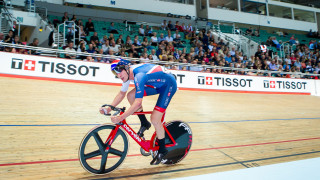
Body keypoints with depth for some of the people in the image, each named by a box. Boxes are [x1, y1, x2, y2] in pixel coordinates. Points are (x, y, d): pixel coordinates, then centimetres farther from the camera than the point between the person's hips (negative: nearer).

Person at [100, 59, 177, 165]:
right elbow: (122, 94, 5)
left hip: (169, 85, -9)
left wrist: (120, 118, -40)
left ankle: (162, 150, 6)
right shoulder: (128, 73, -6)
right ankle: (144, 124, 11)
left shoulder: (139, 76, -33)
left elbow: (138, 103, -39)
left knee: (155, 119, -15)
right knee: (131, 96, -6)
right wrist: (109, 109, -4)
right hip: (157, 84, 9)